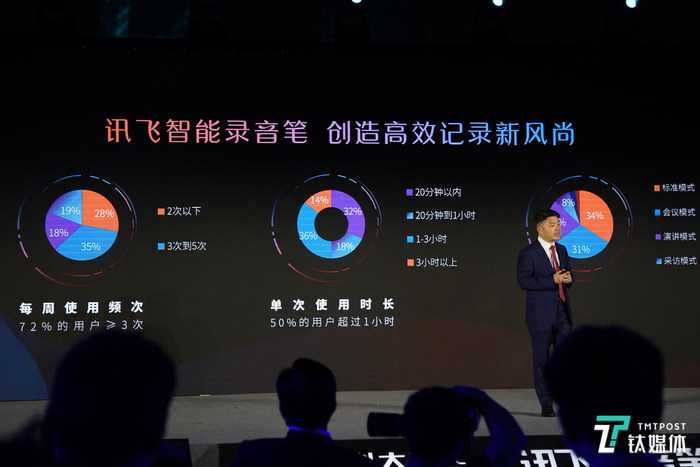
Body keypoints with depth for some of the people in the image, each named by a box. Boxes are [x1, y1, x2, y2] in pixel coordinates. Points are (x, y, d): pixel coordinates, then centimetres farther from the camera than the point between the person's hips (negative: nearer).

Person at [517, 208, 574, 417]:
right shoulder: (528, 253, -8)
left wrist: (568, 279, -4)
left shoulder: (562, 250, 12)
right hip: (540, 314, -6)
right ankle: (546, 404, 8)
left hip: (562, 313, 6)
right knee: (542, 360, 1)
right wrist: (552, 279, -23)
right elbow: (524, 281, -18)